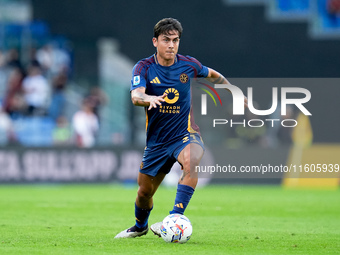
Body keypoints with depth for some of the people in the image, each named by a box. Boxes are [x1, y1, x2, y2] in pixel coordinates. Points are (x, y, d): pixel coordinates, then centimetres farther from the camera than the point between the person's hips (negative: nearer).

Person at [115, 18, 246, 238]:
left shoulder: (188, 65, -4)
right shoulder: (144, 68, -9)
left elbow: (213, 74, 19)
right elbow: (136, 96, -27)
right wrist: (150, 98, -50)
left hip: (185, 134, -1)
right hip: (157, 140, 1)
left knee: (191, 161, -37)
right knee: (145, 191, 11)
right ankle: (140, 226, 44)